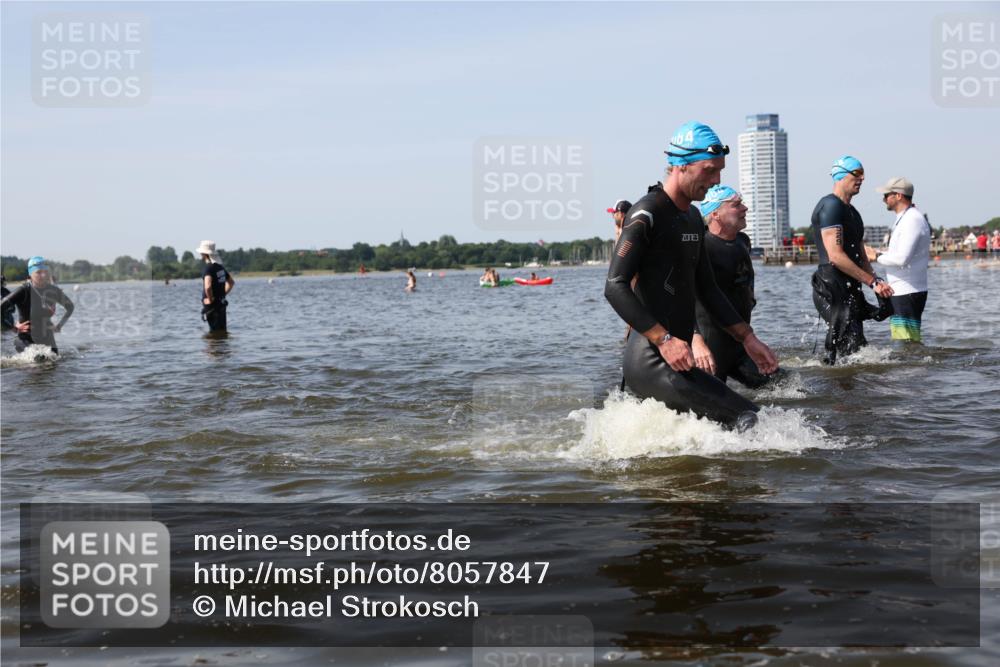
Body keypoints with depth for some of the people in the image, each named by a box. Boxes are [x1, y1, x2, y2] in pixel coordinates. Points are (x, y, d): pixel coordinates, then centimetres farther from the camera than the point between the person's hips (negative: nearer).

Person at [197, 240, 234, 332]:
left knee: (215, 331, -4)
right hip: (221, 304, 8)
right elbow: (231, 282, 23)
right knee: (222, 330, 13)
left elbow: (208, 286, -32)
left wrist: (210, 299, -18)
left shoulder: (208, 268, -17)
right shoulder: (220, 267, 11)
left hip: (212, 305, -8)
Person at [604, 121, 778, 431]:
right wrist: (664, 340, -25)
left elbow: (706, 287, 26)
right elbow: (615, 287, -18)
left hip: (676, 361, 10)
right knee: (745, 419, -17)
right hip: (650, 362, -10)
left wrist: (747, 337, 20)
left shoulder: (693, 218, 19)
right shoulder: (647, 214, -11)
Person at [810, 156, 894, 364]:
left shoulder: (852, 212, 22)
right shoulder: (831, 206, -10)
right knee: (852, 350, -14)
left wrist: (877, 284, 6)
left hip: (850, 290, 10)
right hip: (832, 290, -10)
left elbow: (861, 257, 24)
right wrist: (873, 281, -17)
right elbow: (836, 256, -20)